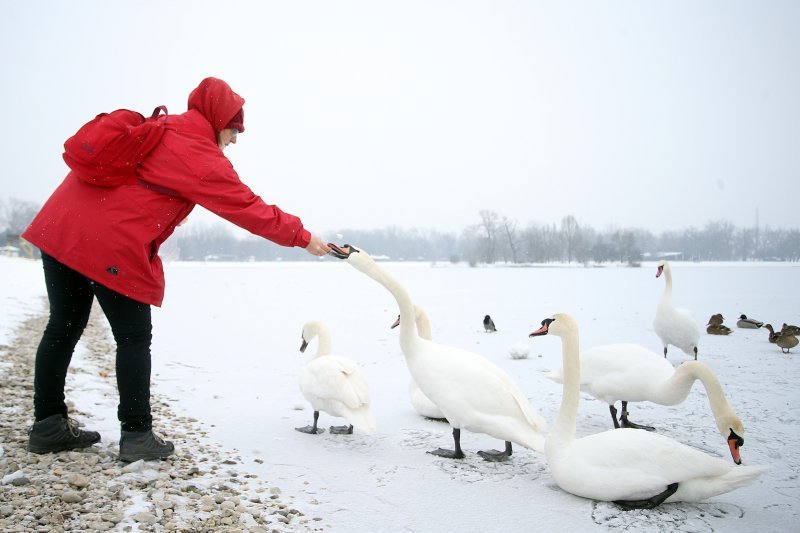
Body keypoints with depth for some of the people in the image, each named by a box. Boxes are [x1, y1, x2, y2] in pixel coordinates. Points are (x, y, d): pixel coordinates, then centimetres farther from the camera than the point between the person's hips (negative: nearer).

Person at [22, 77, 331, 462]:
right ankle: (136, 435, 7)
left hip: (59, 227, 9)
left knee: (64, 328, 14)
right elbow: (249, 209, -4)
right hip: (112, 248, -8)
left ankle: (48, 425, 23)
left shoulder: (150, 128, 19)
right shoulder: (200, 157, -6)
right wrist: (302, 238, 4)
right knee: (134, 338, 3)